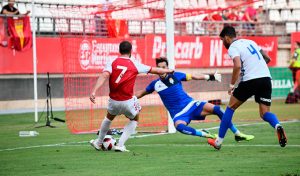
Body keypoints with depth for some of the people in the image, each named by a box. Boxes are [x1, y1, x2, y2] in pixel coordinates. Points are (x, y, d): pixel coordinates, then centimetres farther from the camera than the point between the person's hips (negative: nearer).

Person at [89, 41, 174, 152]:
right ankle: (120, 145, 13)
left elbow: (104, 76, -18)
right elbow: (155, 70, 9)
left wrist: (94, 91, -27)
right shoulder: (135, 65, -1)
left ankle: (98, 143, 43)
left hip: (113, 100, 2)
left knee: (109, 118, 33)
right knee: (134, 120, 26)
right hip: (127, 102, -2)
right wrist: (168, 71, 27)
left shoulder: (112, 63, 0)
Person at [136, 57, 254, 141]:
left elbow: (193, 77, 12)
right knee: (179, 127, -38)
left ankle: (238, 134, -4)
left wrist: (210, 77, 14)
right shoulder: (155, 84, -1)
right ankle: (205, 135, -22)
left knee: (216, 109, -16)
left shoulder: (175, 76, -1)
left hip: (191, 105, 1)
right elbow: (142, 93, 16)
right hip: (178, 114, -1)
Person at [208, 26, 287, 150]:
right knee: (265, 113, 6)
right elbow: (267, 59, 25)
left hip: (250, 79, -6)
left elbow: (237, 66, -18)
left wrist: (232, 85, -10)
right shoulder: (250, 42, 23)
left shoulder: (233, 48, 0)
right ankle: (277, 126, -30)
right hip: (266, 78, 6)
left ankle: (219, 141, 14)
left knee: (231, 107, 11)